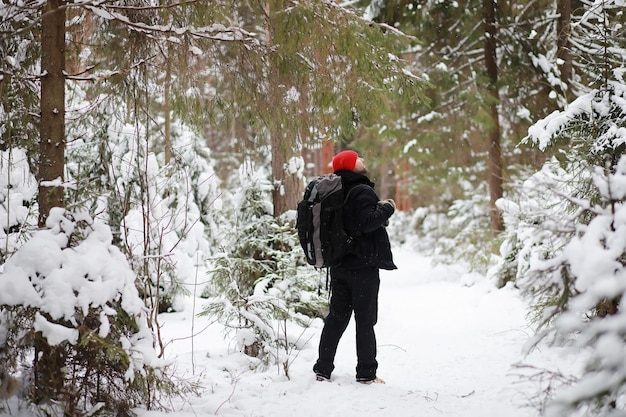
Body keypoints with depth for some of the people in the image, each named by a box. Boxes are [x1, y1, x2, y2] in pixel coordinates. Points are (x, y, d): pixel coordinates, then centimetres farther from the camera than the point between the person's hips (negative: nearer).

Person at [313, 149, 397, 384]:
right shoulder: (362, 192, -15)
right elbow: (367, 222, -26)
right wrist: (387, 208, -12)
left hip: (339, 265, 8)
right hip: (363, 266, -8)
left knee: (336, 317, 13)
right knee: (365, 320, 0)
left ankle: (322, 370, 14)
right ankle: (366, 373, 3)